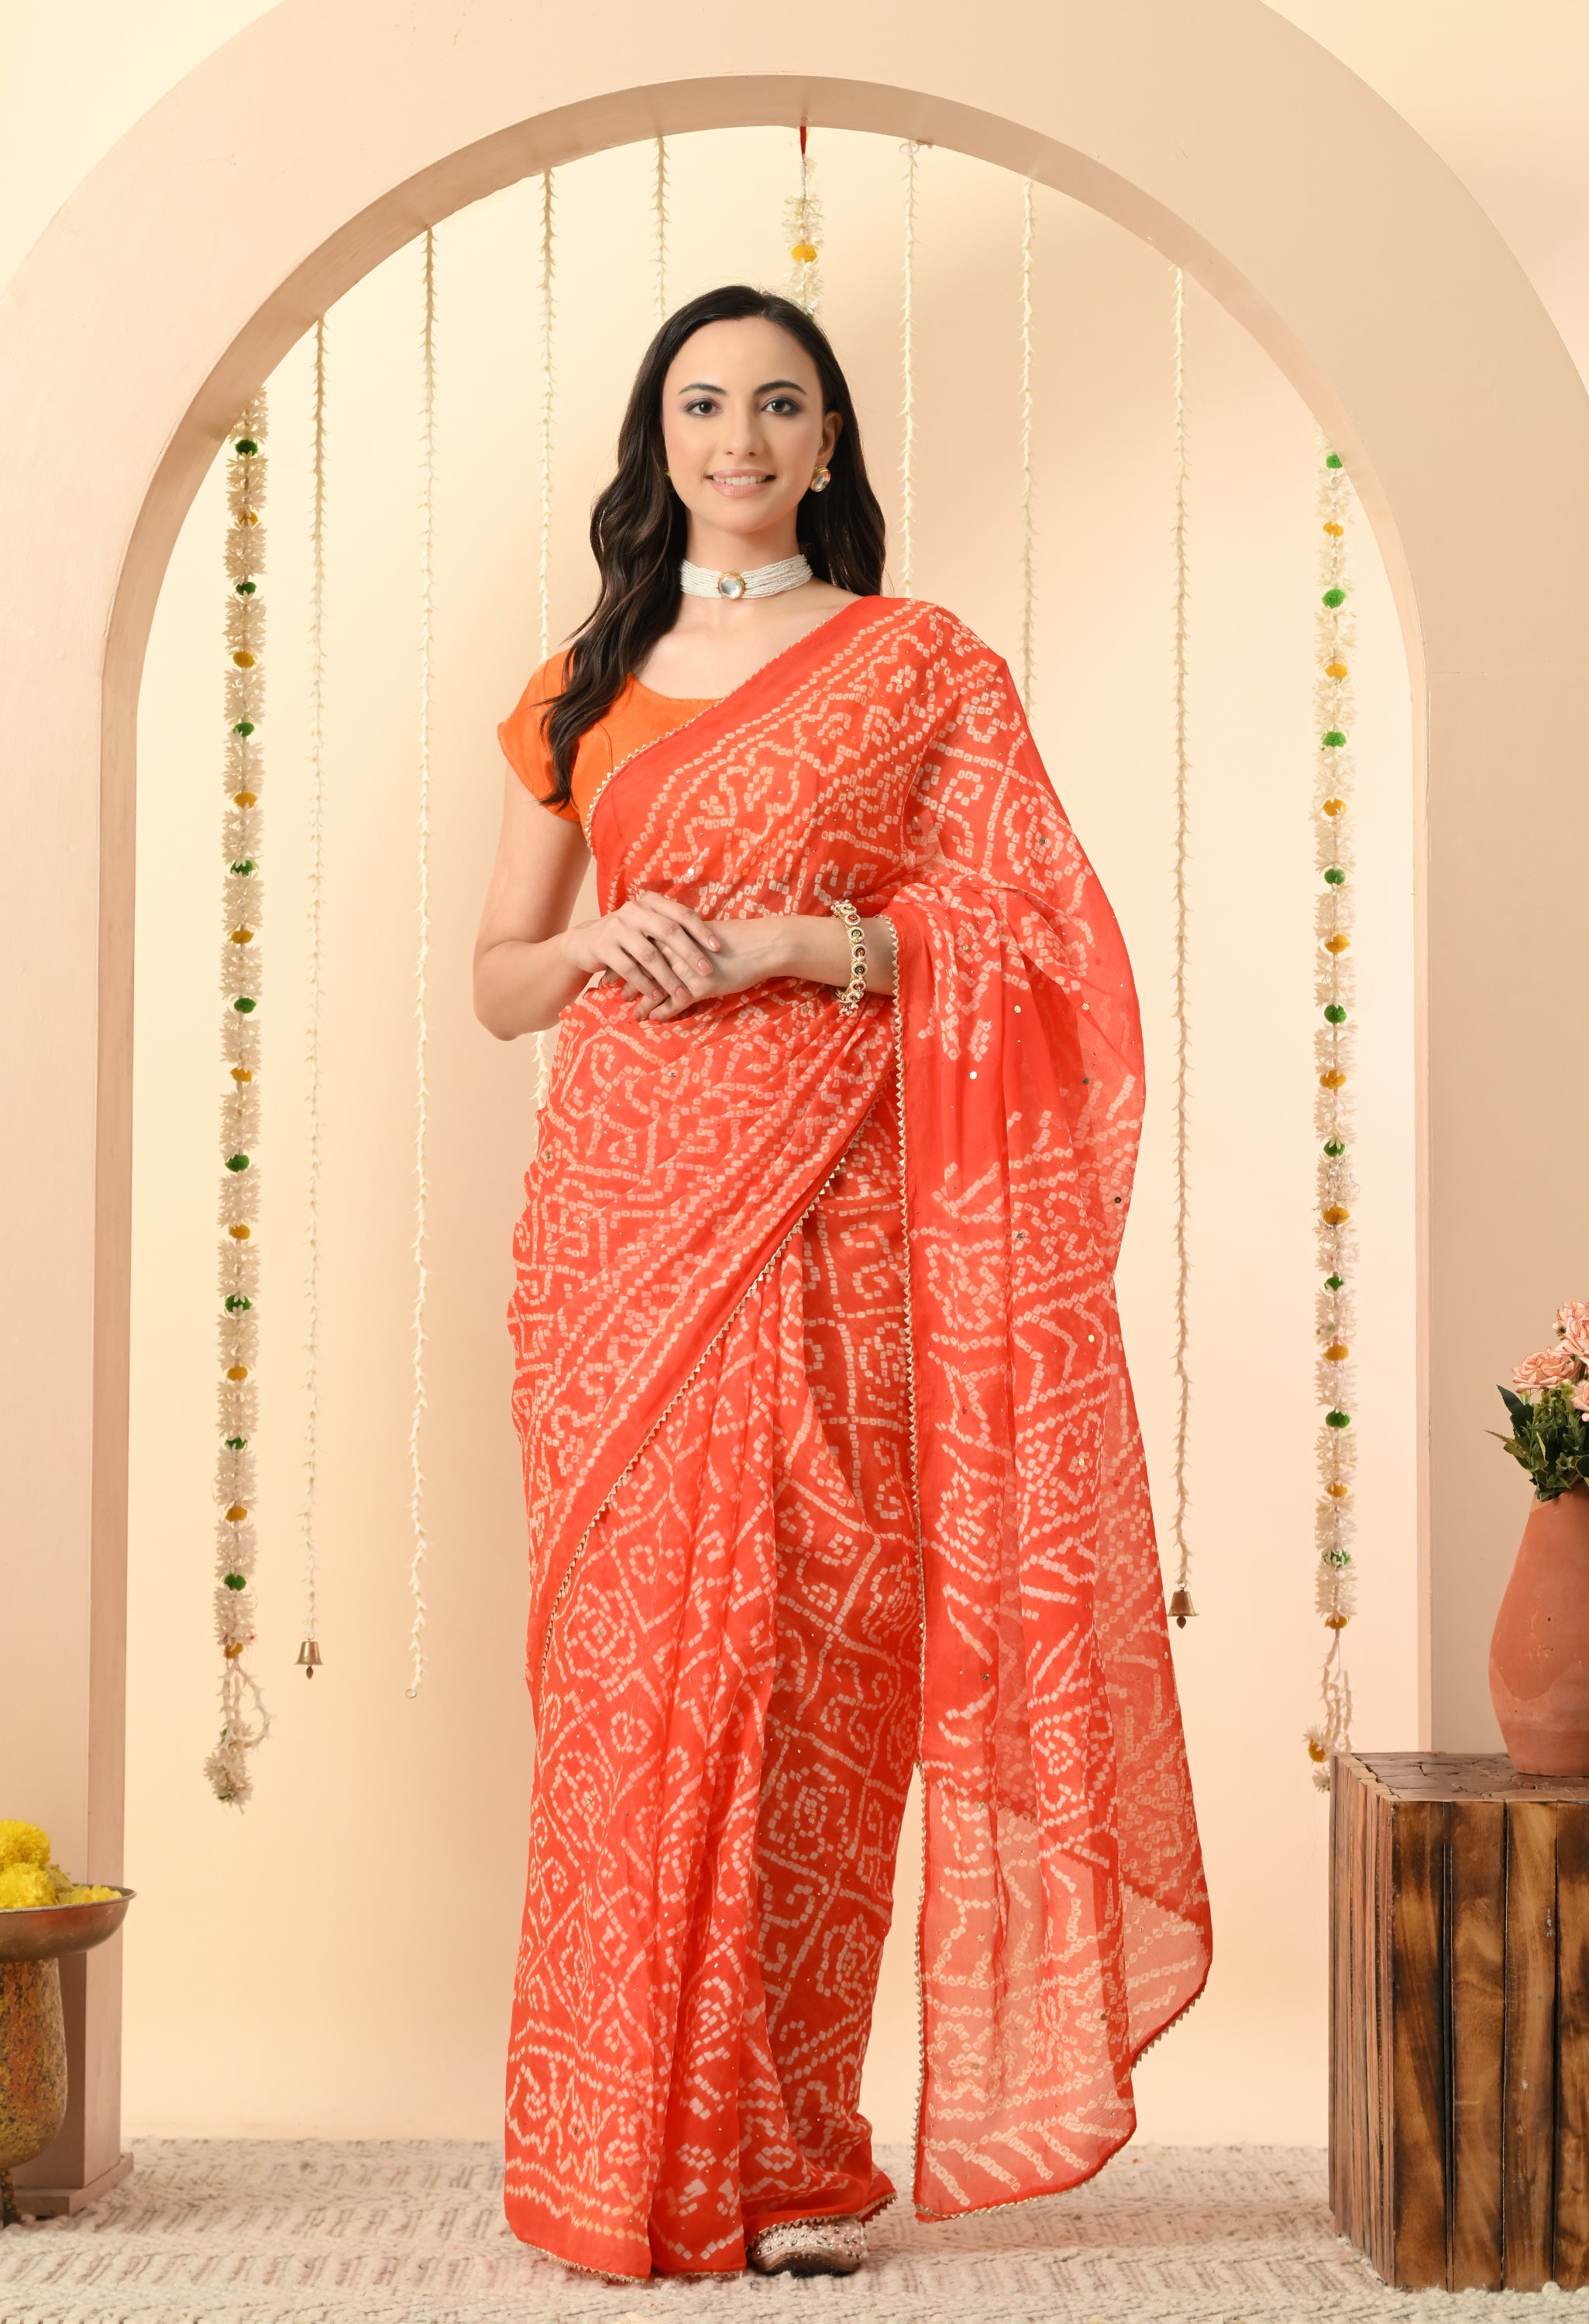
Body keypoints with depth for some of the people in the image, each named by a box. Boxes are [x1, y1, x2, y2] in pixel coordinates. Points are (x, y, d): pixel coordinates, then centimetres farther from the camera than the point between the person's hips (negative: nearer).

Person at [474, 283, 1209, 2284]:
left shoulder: (922, 666, 7)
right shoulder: (580, 693, 16)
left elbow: (1021, 939, 1)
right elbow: (496, 981, 16)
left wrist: (803, 941, -12)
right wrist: (596, 939, -5)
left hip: (825, 1218, -2)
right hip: (615, 1207, 2)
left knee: (809, 1655, -4)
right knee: (623, 1652, -1)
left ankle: (792, 2153, 8)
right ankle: (624, 2159, 9)